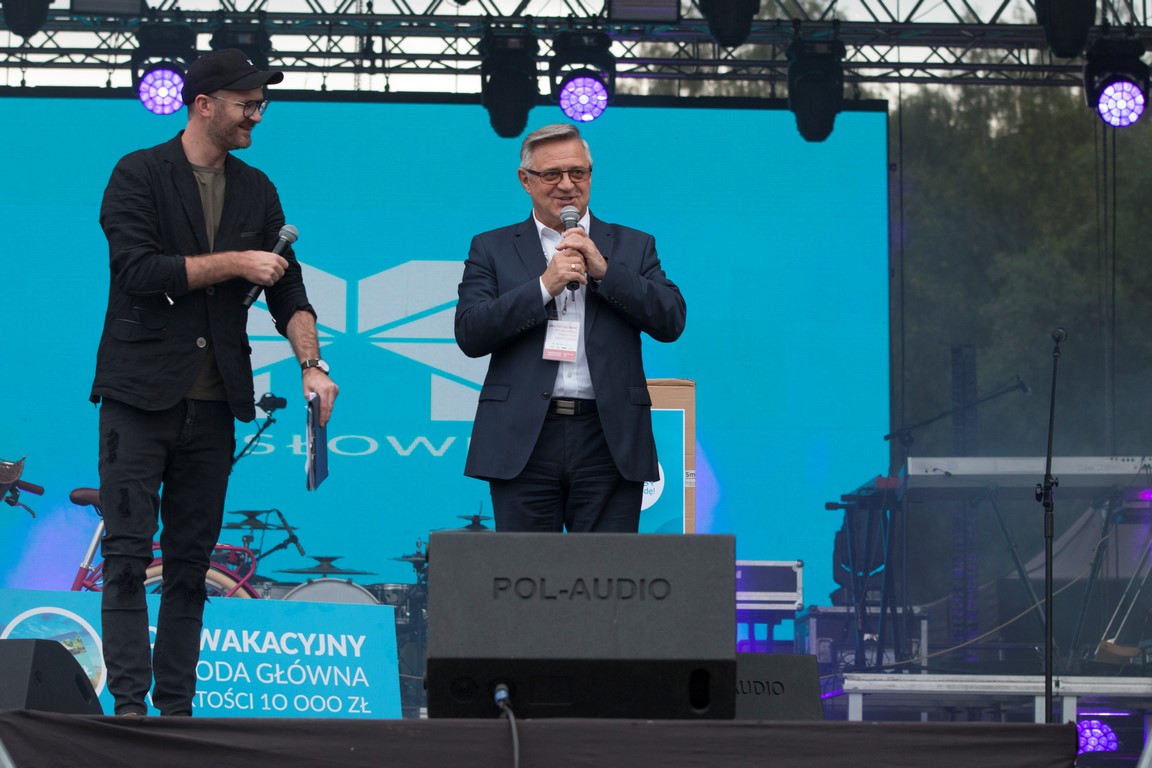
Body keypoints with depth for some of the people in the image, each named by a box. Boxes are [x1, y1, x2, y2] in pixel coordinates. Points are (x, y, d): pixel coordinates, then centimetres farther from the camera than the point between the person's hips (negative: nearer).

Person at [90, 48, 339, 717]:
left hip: (213, 402, 5)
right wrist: (233, 264, -13)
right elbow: (137, 270, -14)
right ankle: (130, 705, -13)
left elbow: (287, 290, 11)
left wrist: (312, 363, -5)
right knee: (129, 556, -9)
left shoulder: (256, 190, 14)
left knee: (191, 562, 6)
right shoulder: (139, 175, -2)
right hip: (141, 392, -5)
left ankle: (176, 707, 8)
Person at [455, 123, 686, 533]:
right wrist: (544, 285, -10)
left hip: (609, 441, 1)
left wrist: (603, 270, -7)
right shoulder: (492, 249, 12)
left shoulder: (632, 246, 15)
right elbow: (470, 334, -1)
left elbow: (671, 321, 2)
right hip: (525, 440, 0)